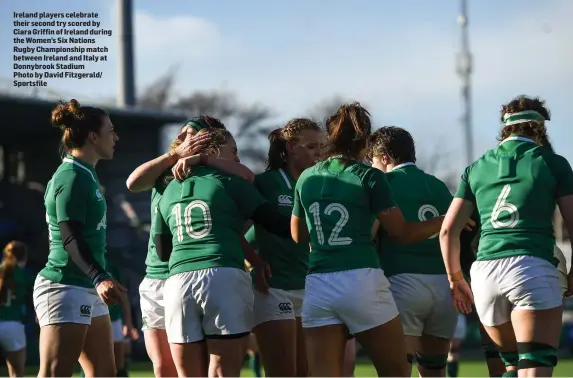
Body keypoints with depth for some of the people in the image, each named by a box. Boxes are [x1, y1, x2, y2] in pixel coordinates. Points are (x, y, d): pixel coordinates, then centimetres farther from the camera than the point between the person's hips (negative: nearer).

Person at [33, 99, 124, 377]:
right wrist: (100, 278, -34)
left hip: (87, 291, 11)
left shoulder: (84, 175, 17)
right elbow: (70, 238, -22)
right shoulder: (73, 176, -13)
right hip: (65, 288, -11)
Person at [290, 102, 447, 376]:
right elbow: (403, 233, 0)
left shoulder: (306, 178, 11)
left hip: (317, 286, 4)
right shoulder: (368, 177, -2)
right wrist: (445, 220, 14)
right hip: (362, 281, -4)